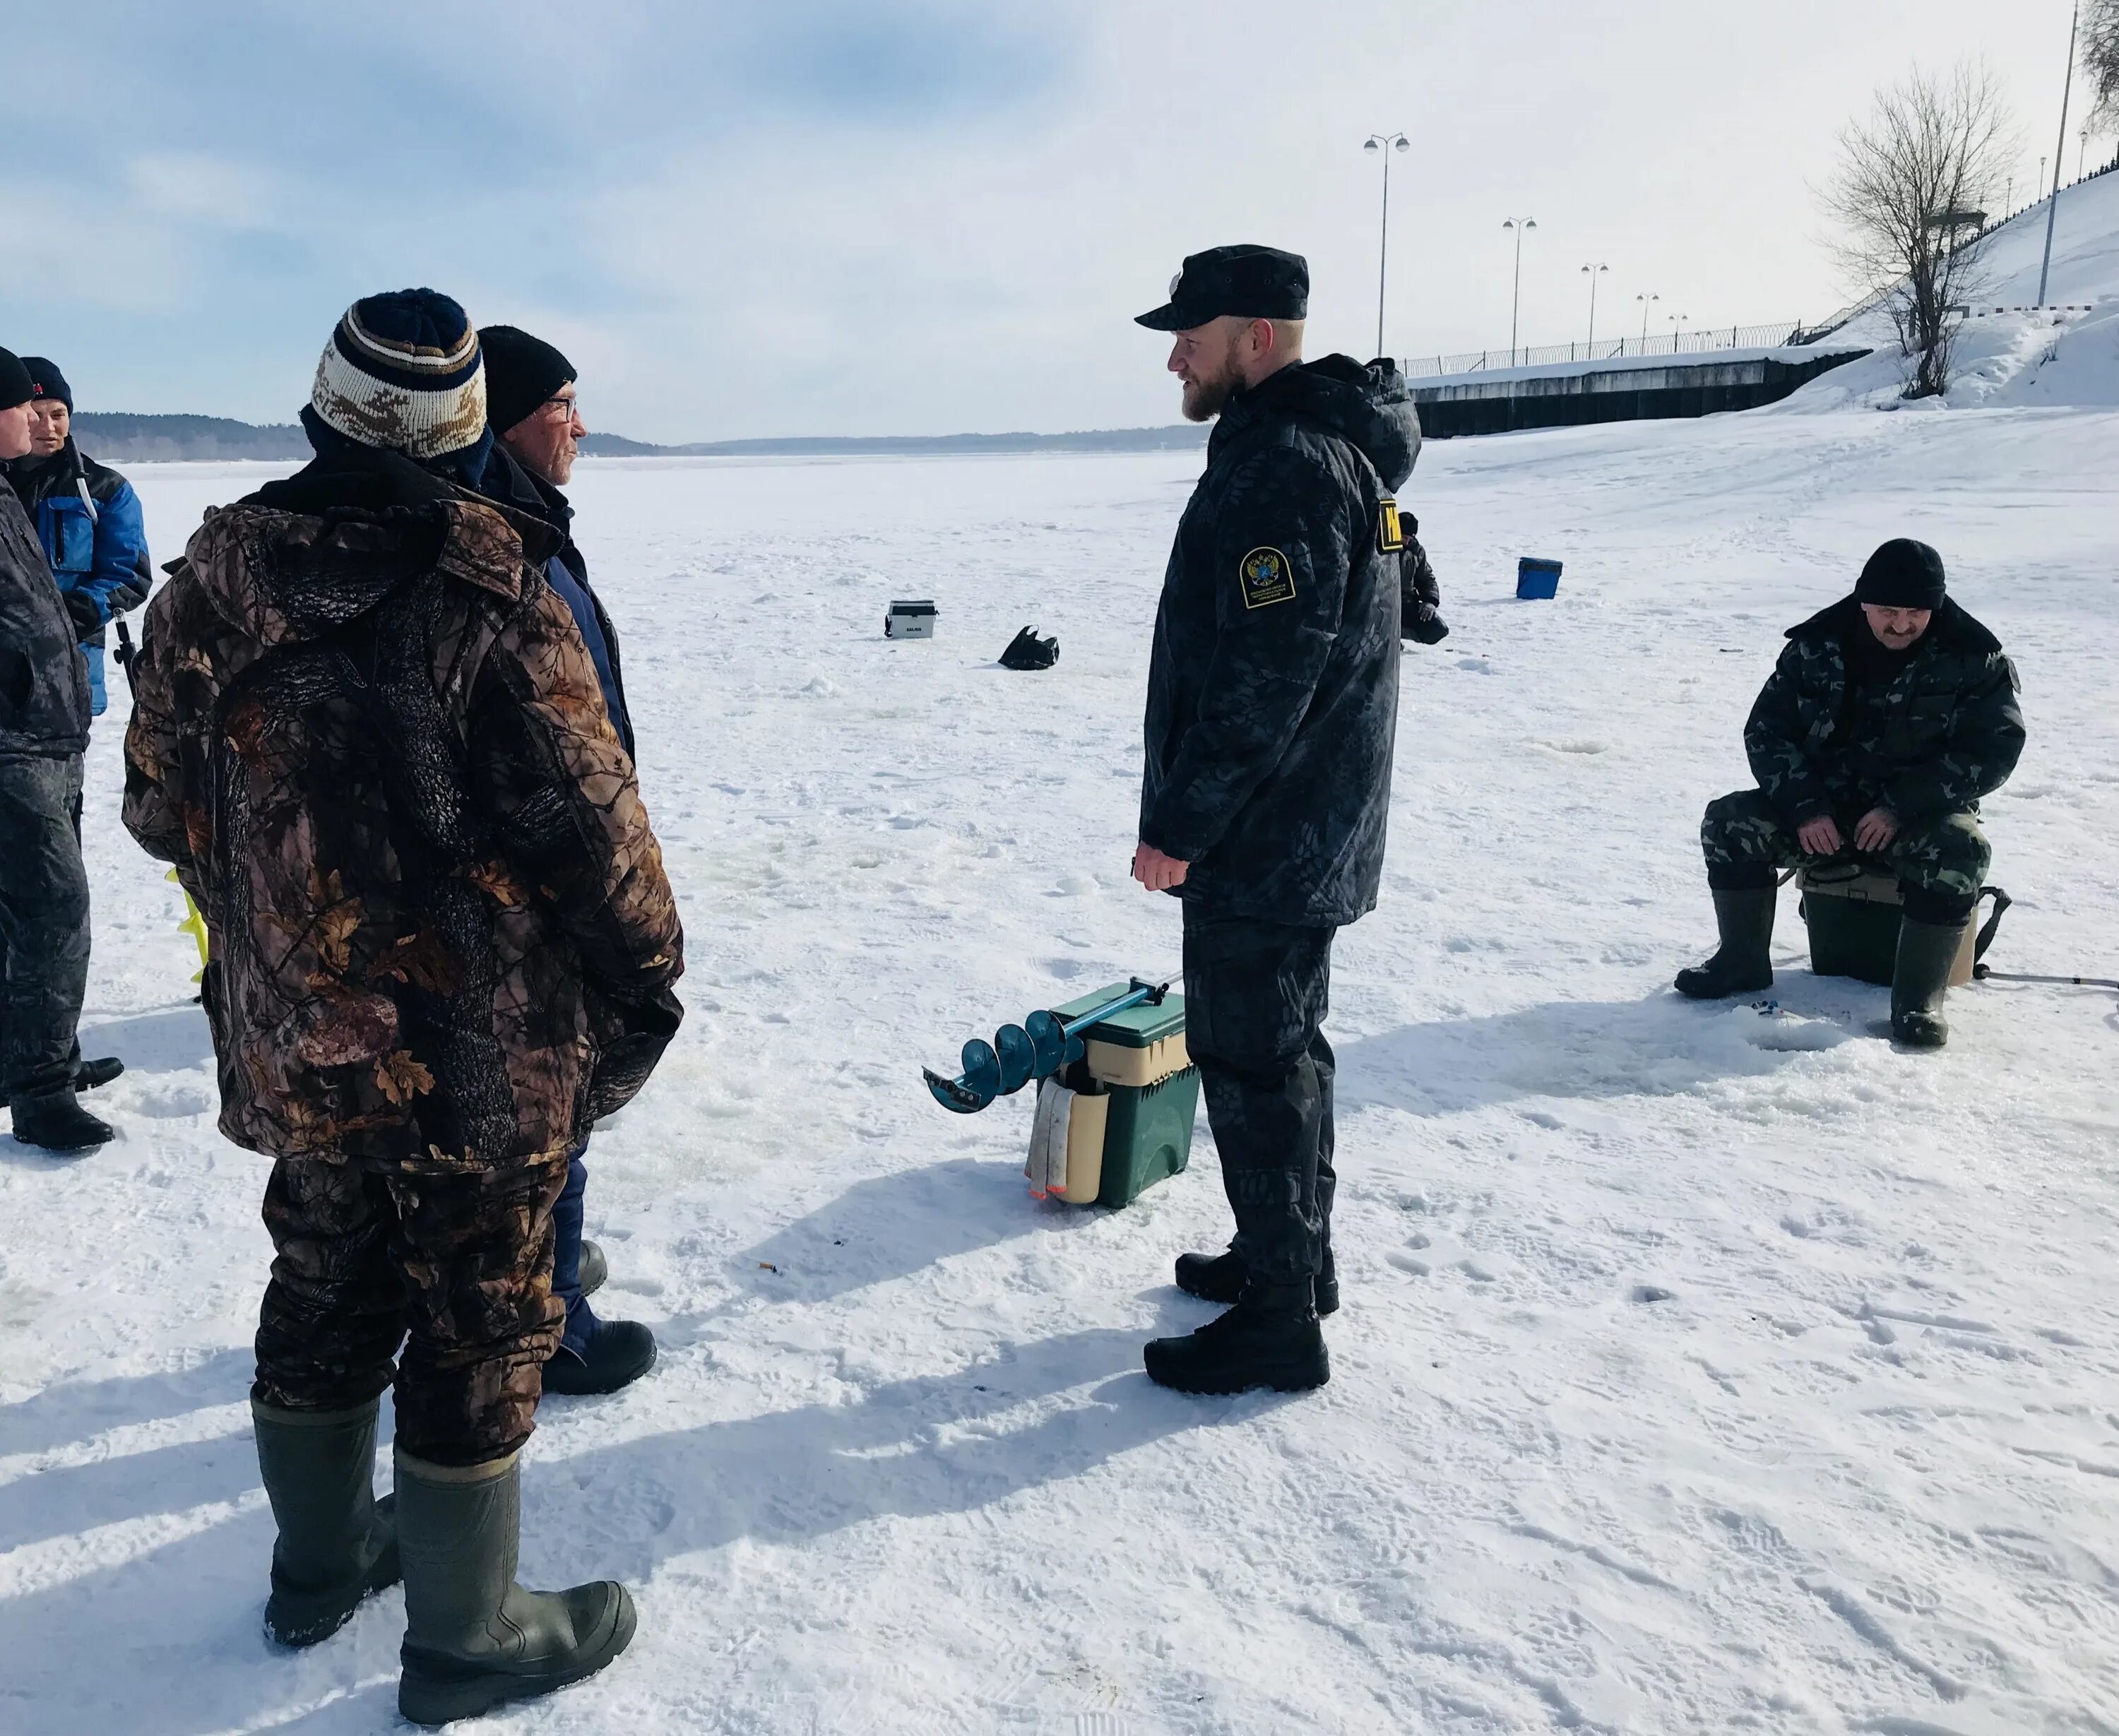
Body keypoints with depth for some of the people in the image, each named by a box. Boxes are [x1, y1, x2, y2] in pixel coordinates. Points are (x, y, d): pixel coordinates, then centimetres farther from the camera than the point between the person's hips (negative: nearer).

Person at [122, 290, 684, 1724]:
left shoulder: (216, 575, 0)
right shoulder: (488, 588, -19)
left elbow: (162, 808, 8)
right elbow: (588, 815, -18)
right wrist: (649, 965, -4)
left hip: (289, 1045, 6)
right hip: (478, 1053, -6)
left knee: (327, 1290, 23)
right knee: (481, 1324, 10)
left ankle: (319, 1564, 44)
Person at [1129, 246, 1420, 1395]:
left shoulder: (1285, 468, -20)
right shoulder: (1337, 453, 14)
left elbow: (1265, 683, -26)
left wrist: (1180, 826, -19)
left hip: (1261, 845, -10)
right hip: (1306, 839, 11)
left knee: (1250, 1063, 0)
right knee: (1281, 1047, 20)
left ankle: (1279, 1324, 14)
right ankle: (1291, 1258, 36)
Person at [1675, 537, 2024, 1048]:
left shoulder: (1974, 660, -7)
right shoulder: (1816, 648, -2)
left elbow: (1995, 748, -12)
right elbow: (1766, 731, -2)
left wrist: (1902, 808, -22)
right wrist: (1804, 807, -16)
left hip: (1924, 815, -2)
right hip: (1823, 809, 3)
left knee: (1961, 852, -35)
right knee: (1728, 822, -19)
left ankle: (1918, 999, -21)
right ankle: (1743, 963, -3)